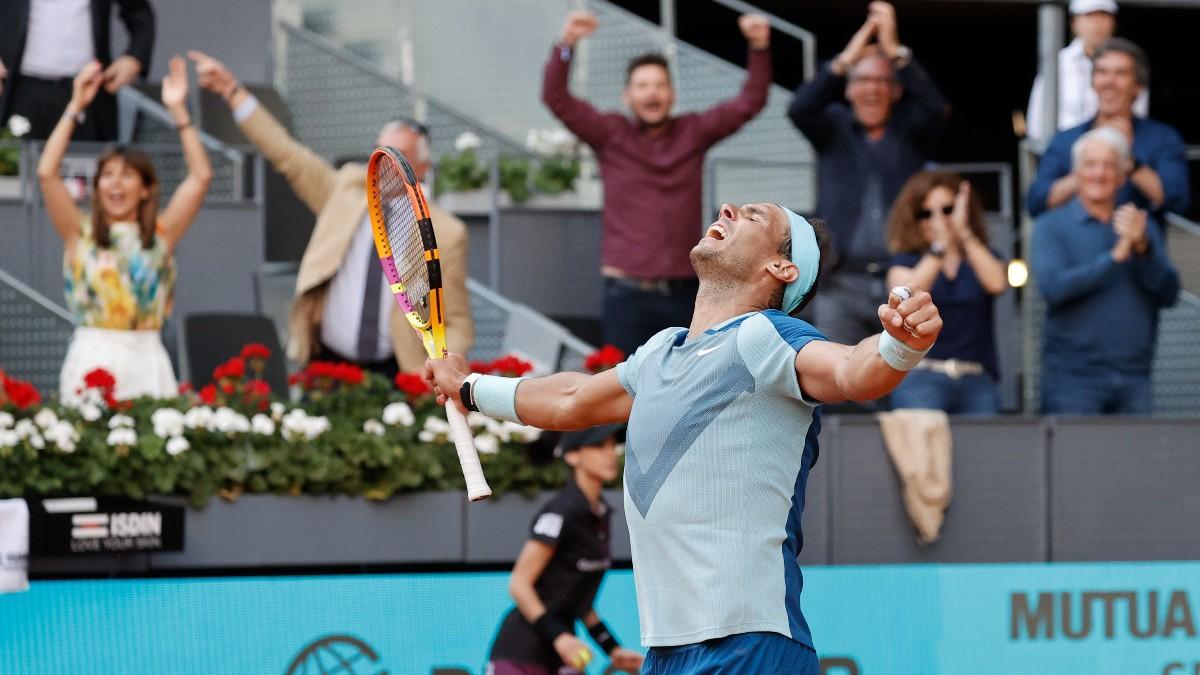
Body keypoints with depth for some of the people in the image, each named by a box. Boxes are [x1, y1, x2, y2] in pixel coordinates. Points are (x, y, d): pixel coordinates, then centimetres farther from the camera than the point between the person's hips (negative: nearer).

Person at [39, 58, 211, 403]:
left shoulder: (161, 235, 8)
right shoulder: (81, 234, 6)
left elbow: (200, 176, 1)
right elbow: (46, 173, -5)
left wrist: (178, 111, -1)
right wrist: (75, 108, -3)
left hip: (146, 361, 1)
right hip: (91, 358, -1)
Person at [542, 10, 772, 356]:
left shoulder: (694, 133, 8)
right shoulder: (610, 134, 3)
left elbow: (750, 102, 5)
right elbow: (555, 97, -5)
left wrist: (759, 48, -9)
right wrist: (566, 44, -21)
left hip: (683, 291, 2)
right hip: (627, 292, -2)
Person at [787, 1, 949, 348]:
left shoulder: (910, 129, 9)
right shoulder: (834, 127, 10)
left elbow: (936, 108, -12)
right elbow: (800, 108, -9)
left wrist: (895, 51, -21)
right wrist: (847, 58, -20)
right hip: (843, 283, 0)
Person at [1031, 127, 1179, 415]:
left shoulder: (1142, 225, 14)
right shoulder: (1052, 226, 4)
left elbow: (1168, 294, 4)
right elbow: (1052, 287, -13)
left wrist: (1142, 248, -13)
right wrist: (1116, 257, -15)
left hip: (1134, 378, 3)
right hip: (1073, 377, -3)